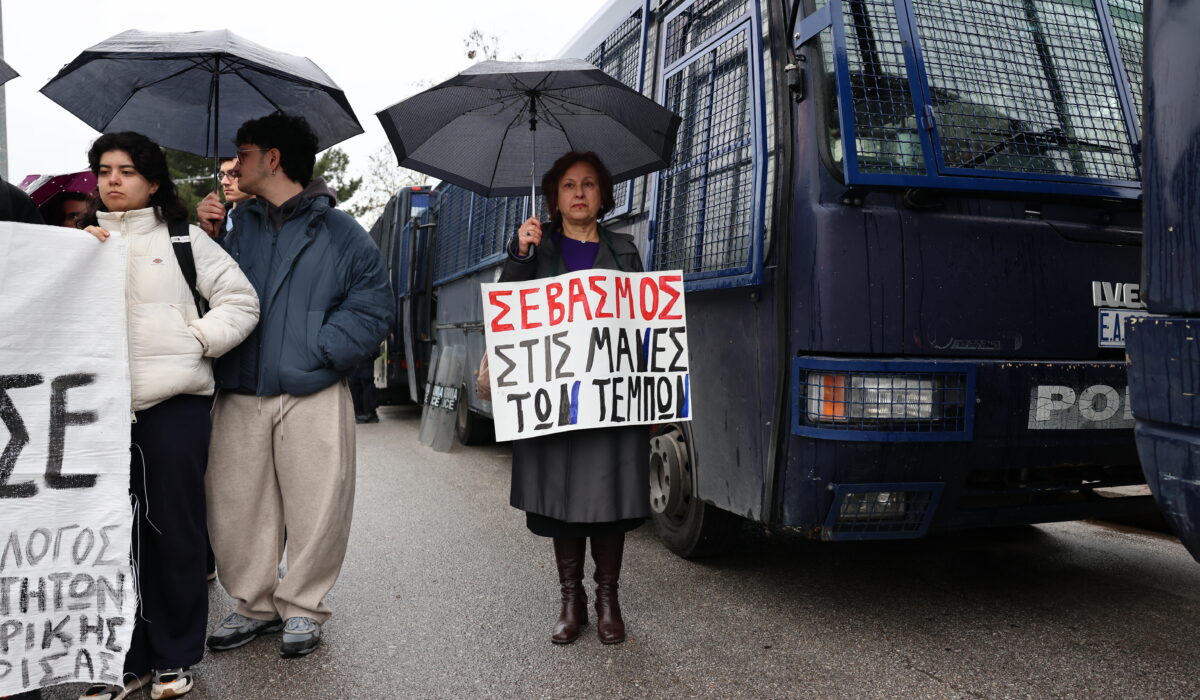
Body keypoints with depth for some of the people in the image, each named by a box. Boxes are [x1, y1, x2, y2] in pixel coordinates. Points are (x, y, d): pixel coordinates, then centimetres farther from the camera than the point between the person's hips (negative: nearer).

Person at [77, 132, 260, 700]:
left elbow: (241, 301, 2)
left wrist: (198, 339, -6)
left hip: (175, 402, -3)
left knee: (176, 528, 2)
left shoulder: (183, 238, 6)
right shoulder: (84, 241, 16)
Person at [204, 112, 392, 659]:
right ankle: (254, 604, 25)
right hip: (239, 396, 4)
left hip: (314, 397, -3)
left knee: (316, 510, 2)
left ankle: (302, 606, 20)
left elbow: (372, 311, -4)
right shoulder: (236, 227, 15)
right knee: (235, 508, 8)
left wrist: (315, 350, -14)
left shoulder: (341, 233, 3)